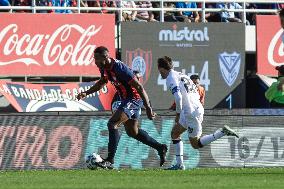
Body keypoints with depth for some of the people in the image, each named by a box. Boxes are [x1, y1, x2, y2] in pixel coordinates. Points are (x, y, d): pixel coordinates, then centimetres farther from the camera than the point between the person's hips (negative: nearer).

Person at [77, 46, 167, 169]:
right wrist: (86, 93, 10)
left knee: (112, 124, -20)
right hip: (126, 99, 10)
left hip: (134, 99, -10)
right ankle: (160, 148, 36)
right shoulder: (104, 68, -1)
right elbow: (102, 82, 22)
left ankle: (110, 161, -19)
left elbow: (139, 87, -26)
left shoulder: (119, 69, -28)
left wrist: (148, 108, -25)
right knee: (132, 131, 21)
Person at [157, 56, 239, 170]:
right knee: (175, 133, 18)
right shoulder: (181, 75, 19)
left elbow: (178, 97, -24)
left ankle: (223, 132, -10)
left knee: (195, 144, 0)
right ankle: (179, 164, 15)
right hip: (198, 108, 10)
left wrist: (178, 113, -10)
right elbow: (197, 95, 20)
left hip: (191, 113, -10)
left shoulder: (171, 79, -9)